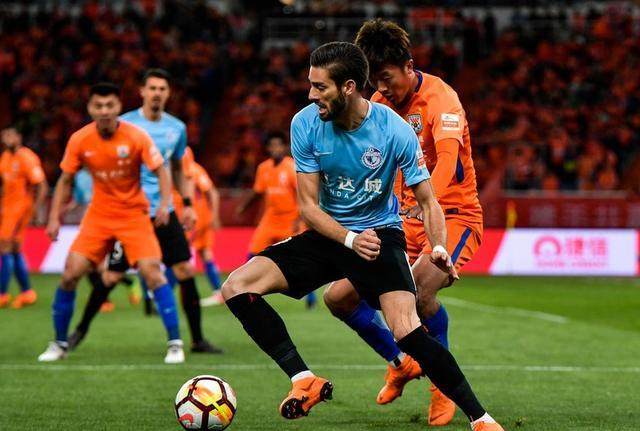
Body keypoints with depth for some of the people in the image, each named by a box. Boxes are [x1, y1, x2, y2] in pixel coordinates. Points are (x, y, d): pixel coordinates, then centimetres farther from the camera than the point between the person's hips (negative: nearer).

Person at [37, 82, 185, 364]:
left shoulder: (136, 137, -14)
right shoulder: (79, 140, -7)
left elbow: (161, 171, -7)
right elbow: (65, 180, 5)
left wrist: (164, 203, -23)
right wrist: (54, 217, -1)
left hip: (134, 214, -2)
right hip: (98, 215, 2)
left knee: (152, 272, -17)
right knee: (70, 274, -7)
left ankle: (175, 343, -8)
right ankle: (59, 344, 11)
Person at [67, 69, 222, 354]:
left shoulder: (177, 128, 7)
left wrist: (187, 204, 12)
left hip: (164, 212, 4)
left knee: (186, 272, -4)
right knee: (112, 276, -2)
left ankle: (197, 339, 3)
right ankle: (81, 329, 19)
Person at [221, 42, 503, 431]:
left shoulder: (396, 131, -17)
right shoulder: (306, 124, -11)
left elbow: (427, 199, -8)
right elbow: (309, 204, -9)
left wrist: (439, 248, -27)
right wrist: (350, 239, -27)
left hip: (381, 234, -4)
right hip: (328, 235, 4)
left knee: (407, 331, -26)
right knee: (237, 288, -14)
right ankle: (305, 380, -14)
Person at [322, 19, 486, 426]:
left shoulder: (440, 98, -17)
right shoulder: (380, 103, 5)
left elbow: (447, 160, -34)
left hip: (454, 215, -7)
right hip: (404, 220, 7)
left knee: (419, 291, -33)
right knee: (339, 297, -4)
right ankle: (401, 363, 20)